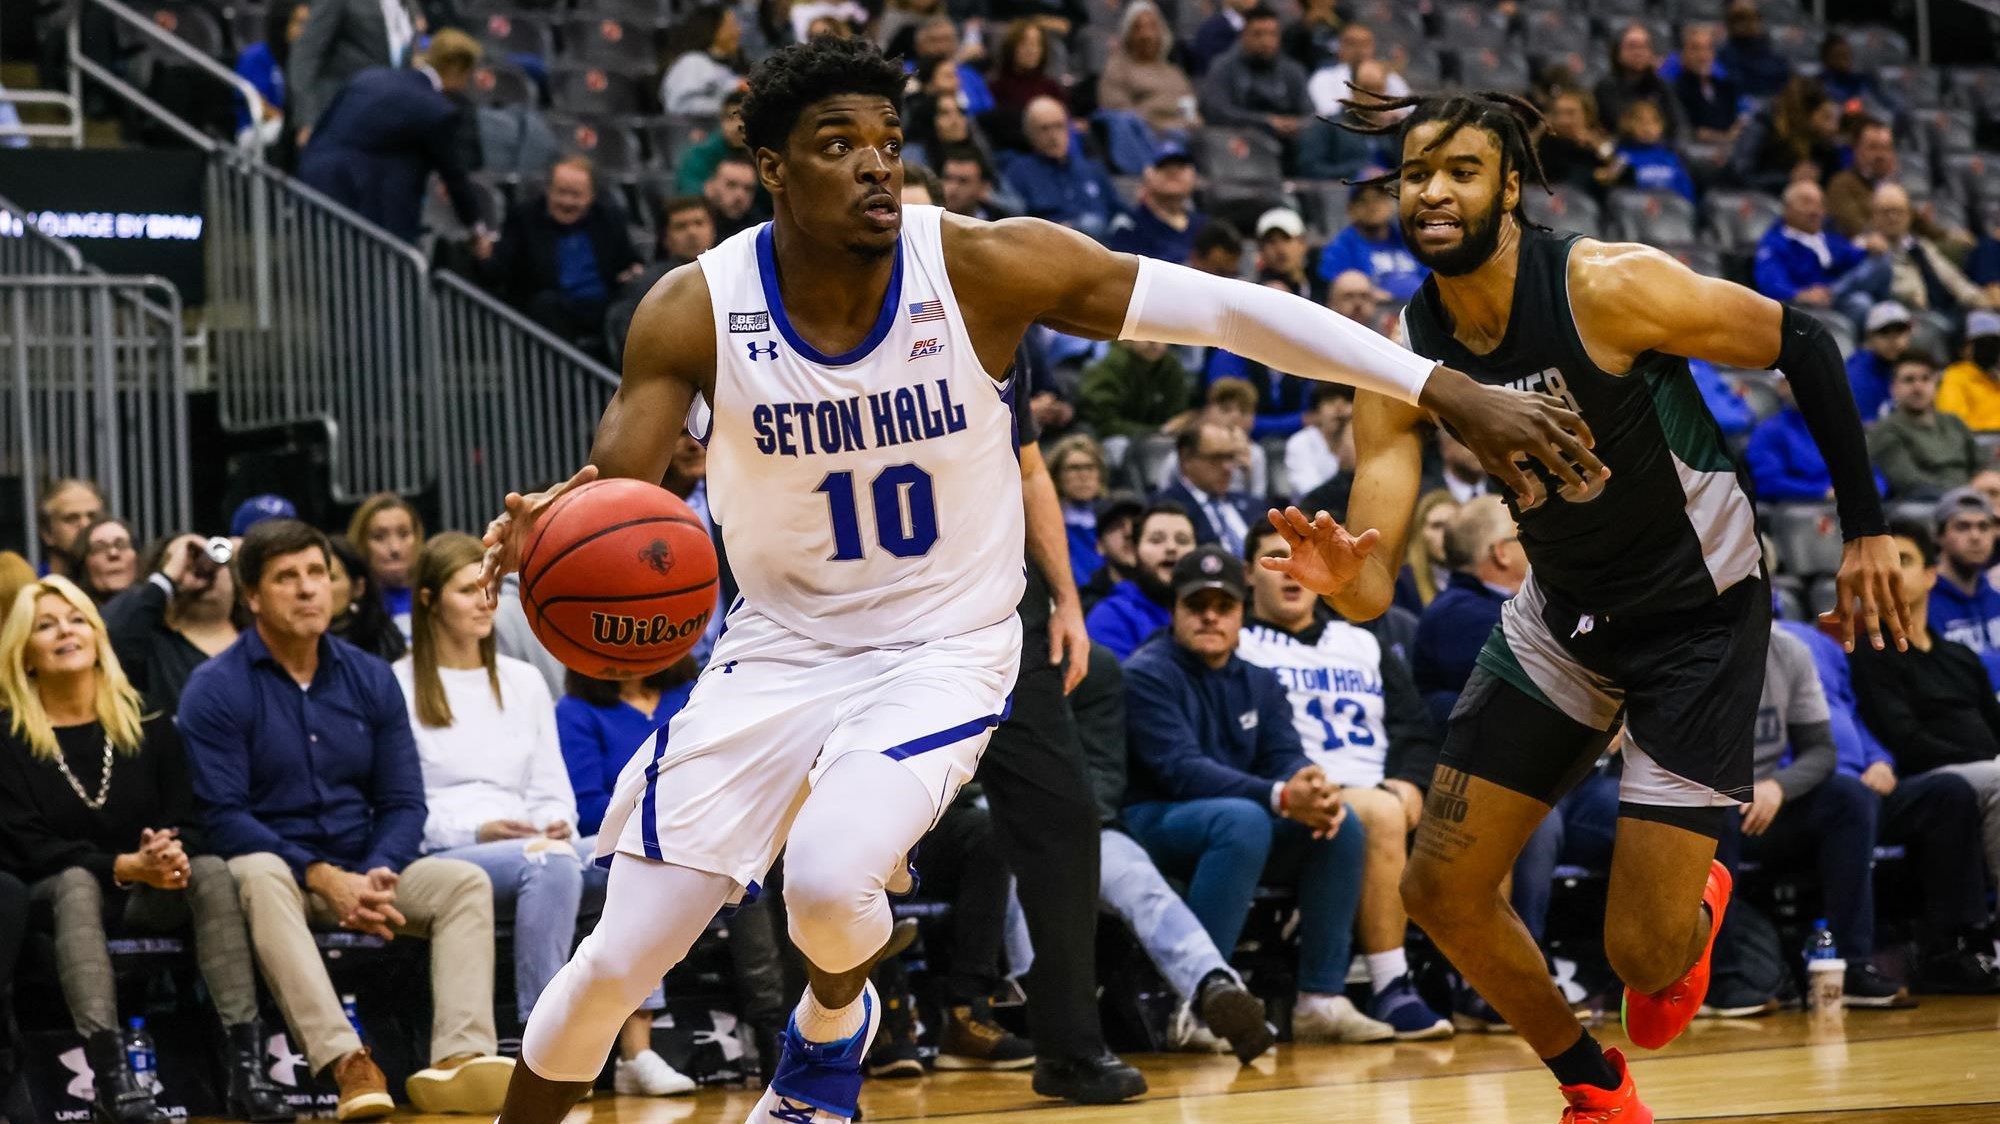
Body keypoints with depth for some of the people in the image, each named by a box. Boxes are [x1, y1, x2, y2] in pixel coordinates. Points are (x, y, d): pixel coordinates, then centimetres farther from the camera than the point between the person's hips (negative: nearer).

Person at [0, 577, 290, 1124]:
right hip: (51, 895, -3)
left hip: (148, 897, 3)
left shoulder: (149, 727, 11)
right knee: (77, 882, -36)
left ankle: (247, 1067, -38)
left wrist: (170, 857, -22)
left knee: (211, 870, -27)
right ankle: (112, 1075, -51)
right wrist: (127, 866, -24)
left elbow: (187, 823, 4)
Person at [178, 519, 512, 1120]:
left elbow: (403, 802, 7)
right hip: (278, 869, -4)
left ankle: (458, 1058, -36)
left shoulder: (371, 680, 9)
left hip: (363, 872, 4)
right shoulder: (216, 689, -4)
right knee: (259, 876, -37)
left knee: (466, 882, -19)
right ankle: (345, 1062, -50)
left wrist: (376, 874, -15)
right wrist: (323, 878, -21)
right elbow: (223, 816, -12)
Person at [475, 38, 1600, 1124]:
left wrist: (1448, 390, -22)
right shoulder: (696, 309, -13)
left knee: (830, 875, -28)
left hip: (947, 648, -1)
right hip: (781, 648, 2)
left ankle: (832, 1023, 8)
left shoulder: (982, 265, -17)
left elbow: (1226, 306, -17)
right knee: (620, 957, -5)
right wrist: (542, 534, -38)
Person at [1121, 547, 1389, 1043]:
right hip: (1151, 824, -7)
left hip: (1239, 820, 7)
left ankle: (1321, 999, -14)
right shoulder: (1148, 674, -10)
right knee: (1243, 819, -36)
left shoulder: (1257, 680, 12)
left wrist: (1317, 791, -26)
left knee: (1342, 822, -14)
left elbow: (1286, 756, 0)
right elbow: (1181, 769, -23)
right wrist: (1280, 797, -35)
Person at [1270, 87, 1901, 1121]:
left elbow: (1803, 344, -13)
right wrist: (1342, 579, -40)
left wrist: (1867, 530, -11)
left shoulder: (1608, 287, -26)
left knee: (1641, 951, -9)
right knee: (1441, 892, 1)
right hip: (1561, 615, 5)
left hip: (1699, 612, -5)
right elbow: (1375, 583, -15)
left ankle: (1699, 903, 31)